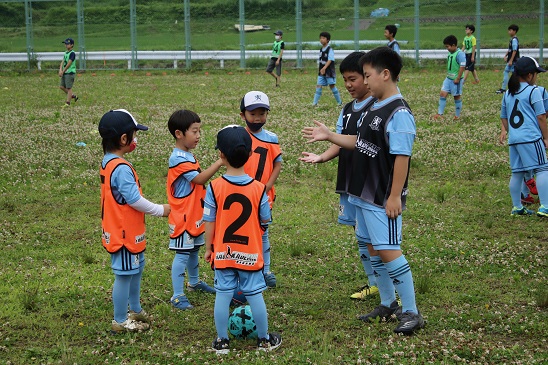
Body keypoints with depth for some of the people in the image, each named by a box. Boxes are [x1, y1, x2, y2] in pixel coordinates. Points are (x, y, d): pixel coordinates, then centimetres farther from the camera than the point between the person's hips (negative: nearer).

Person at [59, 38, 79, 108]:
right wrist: (60, 70, -9)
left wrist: (63, 71, -13)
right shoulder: (66, 53, 13)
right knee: (62, 86, 11)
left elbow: (69, 64, -18)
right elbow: (62, 62, 7)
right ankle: (73, 96, 25)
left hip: (70, 72, -9)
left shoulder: (72, 53, -14)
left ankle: (67, 103, -3)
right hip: (64, 73, 9)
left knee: (69, 88, -6)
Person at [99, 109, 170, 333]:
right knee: (124, 276, 2)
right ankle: (120, 322, 13)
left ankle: (135, 310, 38)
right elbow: (135, 200, -22)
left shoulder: (108, 162, 7)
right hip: (124, 235, -10)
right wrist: (160, 210, -9)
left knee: (135, 270, 23)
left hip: (126, 232, 10)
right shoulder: (121, 168, -25)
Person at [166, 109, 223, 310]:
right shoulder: (178, 159, -22)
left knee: (194, 250, 24)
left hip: (195, 215, 10)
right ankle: (177, 296, -3)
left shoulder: (188, 156, 10)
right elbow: (199, 178, -30)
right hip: (183, 217, -10)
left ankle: (194, 282, 42)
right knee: (182, 254, -7)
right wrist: (220, 162, -33)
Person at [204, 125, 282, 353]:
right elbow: (265, 220, -2)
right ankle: (264, 340, 22)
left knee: (223, 295, 8)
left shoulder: (215, 187, -13)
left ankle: (222, 341, 17)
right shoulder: (258, 188, -11)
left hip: (222, 253, 0)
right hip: (250, 254, 0)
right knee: (255, 295, 10)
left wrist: (208, 248, 5)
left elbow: (209, 222, -8)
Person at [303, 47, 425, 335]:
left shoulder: (398, 113, -19)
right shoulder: (373, 108, 11)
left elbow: (402, 157, -21)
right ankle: (388, 304, 28)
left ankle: (411, 312, -1)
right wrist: (329, 136, 14)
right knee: (373, 249, 15)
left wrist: (394, 196, -22)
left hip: (384, 199, -10)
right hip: (364, 194, 10)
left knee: (389, 251, -9)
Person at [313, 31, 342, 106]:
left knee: (332, 86, -1)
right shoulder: (321, 49, 10)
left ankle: (339, 102, 12)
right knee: (319, 86, -1)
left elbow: (330, 60, -22)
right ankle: (315, 102, -3)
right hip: (321, 72, 6)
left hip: (329, 72, -6)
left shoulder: (330, 49, -12)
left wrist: (324, 68, -33)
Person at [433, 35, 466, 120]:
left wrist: (458, 79, -21)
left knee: (457, 97, 5)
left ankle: (457, 115, 18)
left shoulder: (459, 54, -19)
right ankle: (440, 113, 3)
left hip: (456, 79, -8)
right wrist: (448, 75, 17)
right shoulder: (450, 53, 7)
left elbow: (462, 67, -22)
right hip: (448, 78, 8)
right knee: (442, 93, 1)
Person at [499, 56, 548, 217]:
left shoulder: (508, 93, 16)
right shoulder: (533, 91, -5)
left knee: (517, 172, 12)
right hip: (531, 137, -7)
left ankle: (517, 207, 17)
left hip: (513, 139, 7)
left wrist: (505, 130, 35)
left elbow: (504, 117, 23)